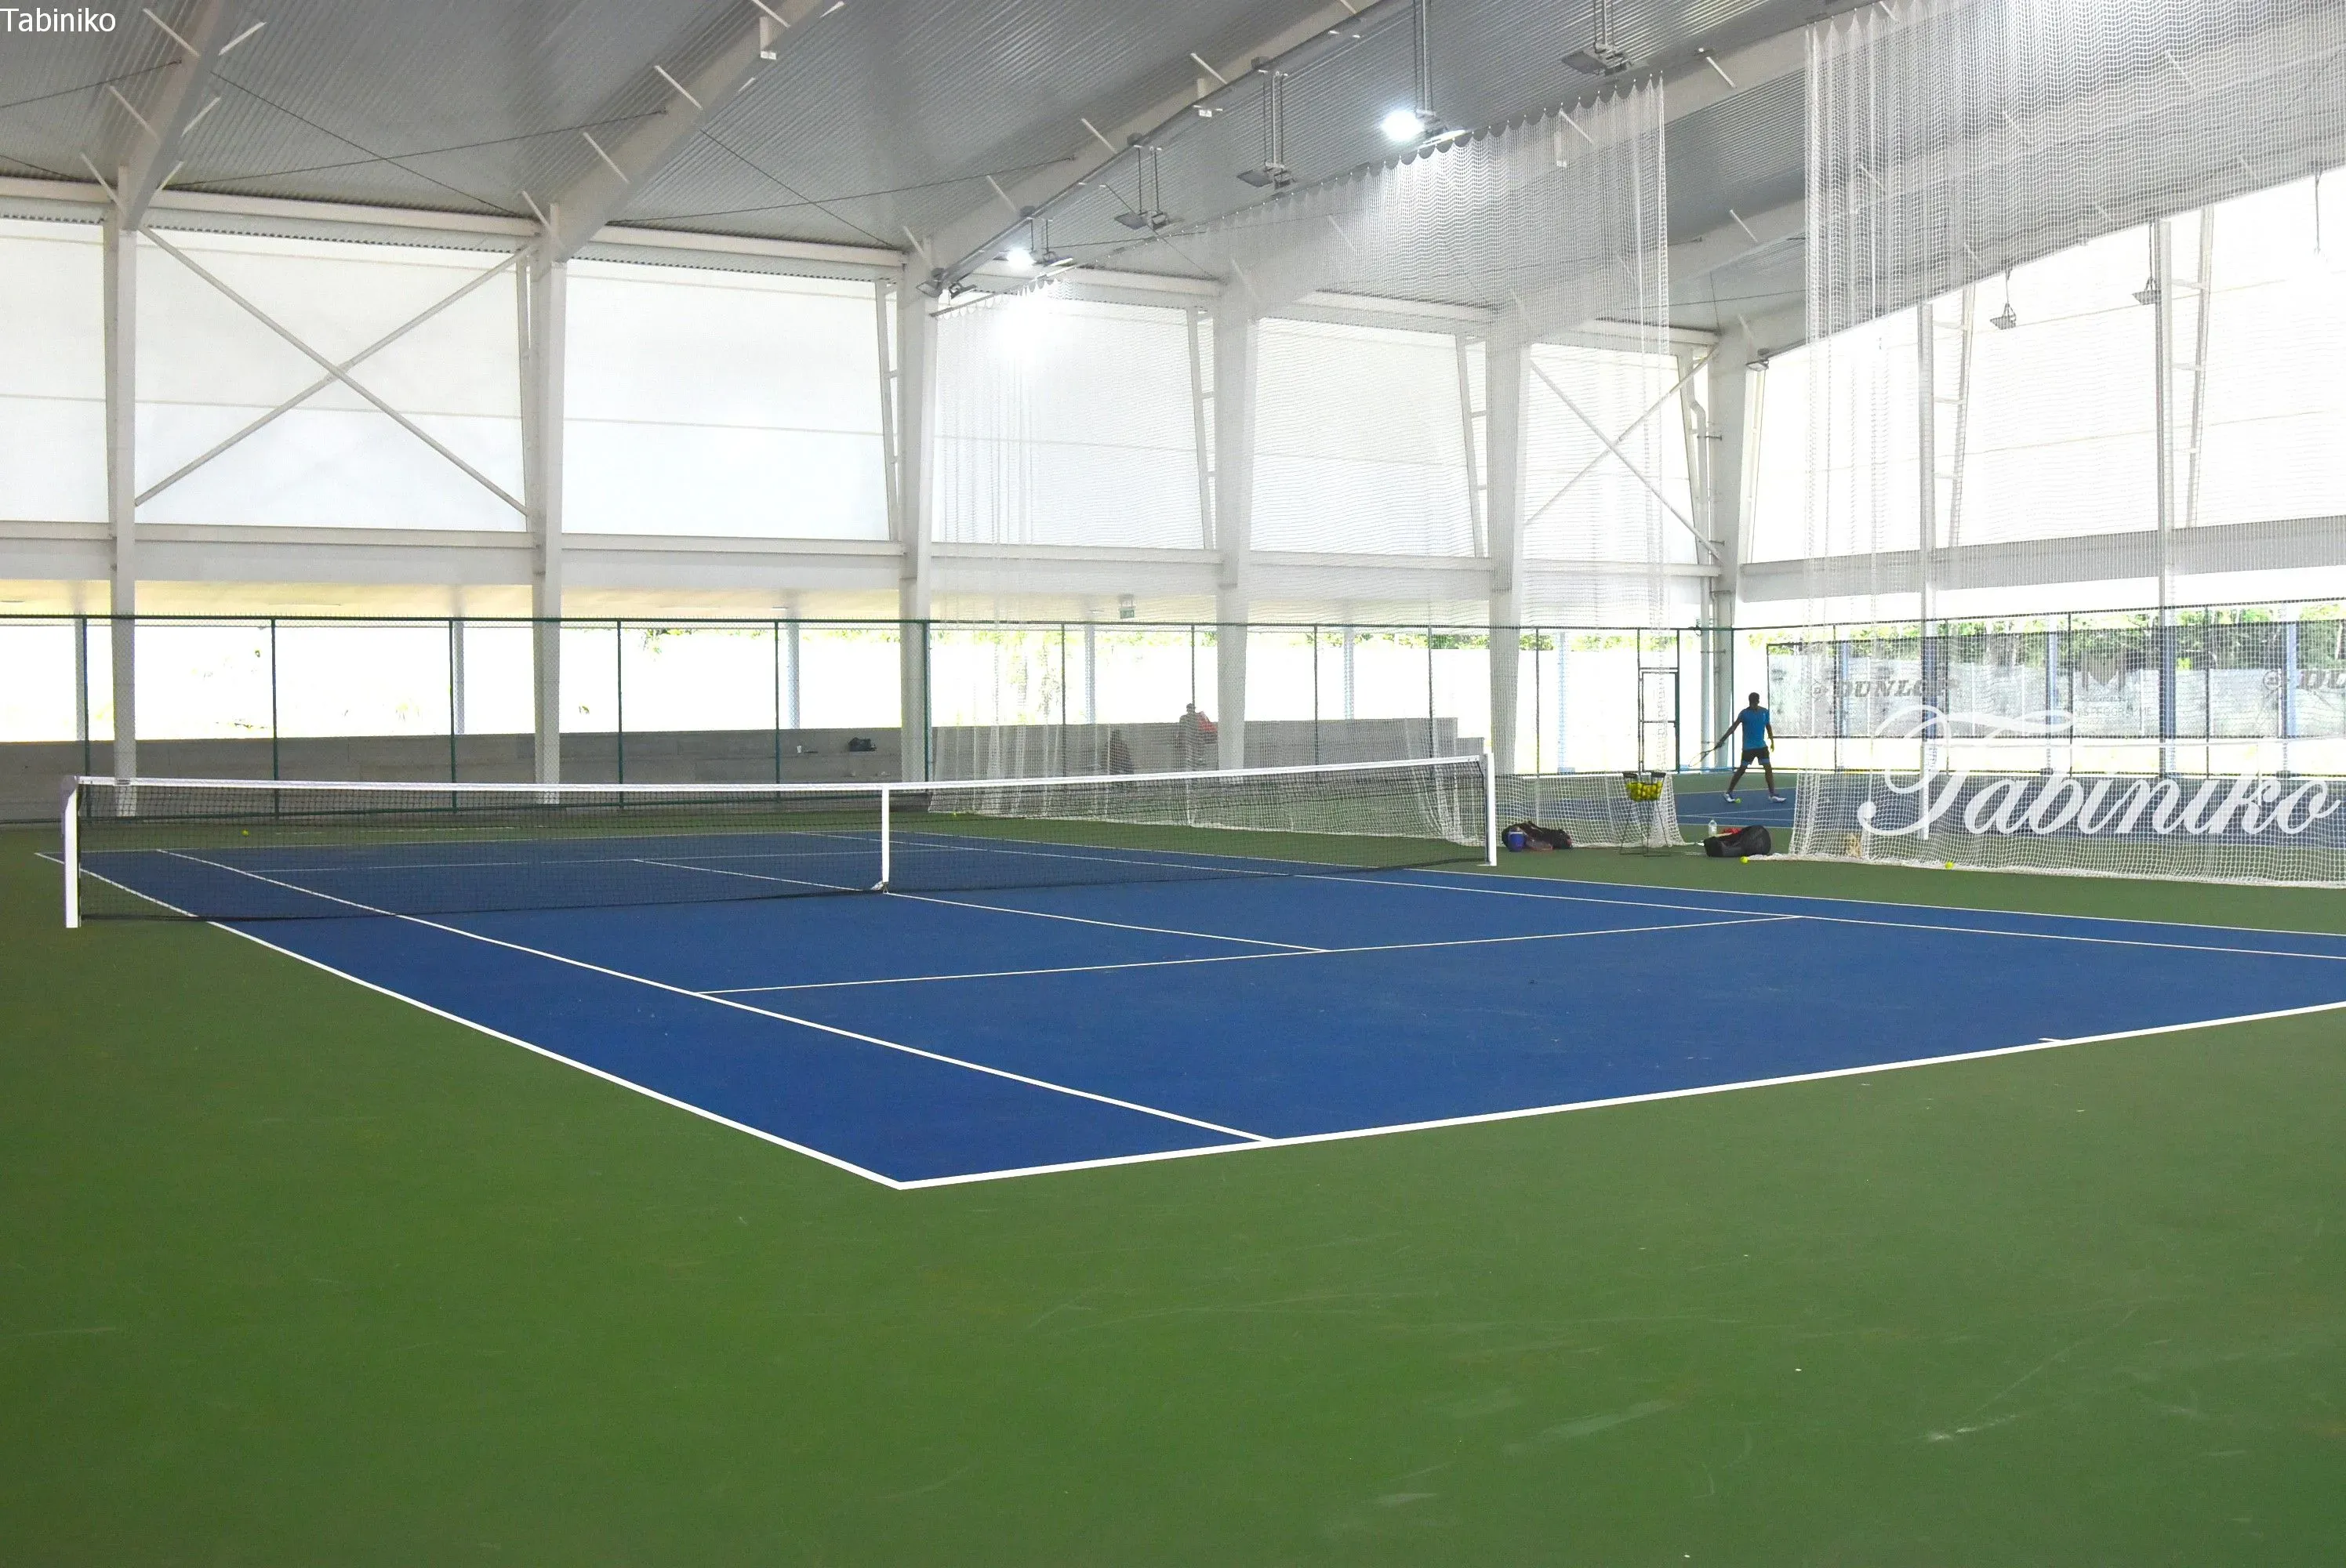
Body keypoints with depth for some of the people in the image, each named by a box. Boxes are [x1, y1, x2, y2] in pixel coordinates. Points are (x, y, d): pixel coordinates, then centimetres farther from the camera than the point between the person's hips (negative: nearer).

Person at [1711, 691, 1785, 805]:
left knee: (1769, 768, -2)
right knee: (1742, 769, -1)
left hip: (1762, 746, 4)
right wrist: (1723, 739, -20)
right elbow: (1733, 727, -12)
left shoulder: (1764, 712, 3)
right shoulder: (1744, 713, -9)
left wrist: (1772, 740, 14)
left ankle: (1772, 794, 3)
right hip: (1748, 747, -4)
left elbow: (1768, 726, 17)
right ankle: (1728, 793, 9)